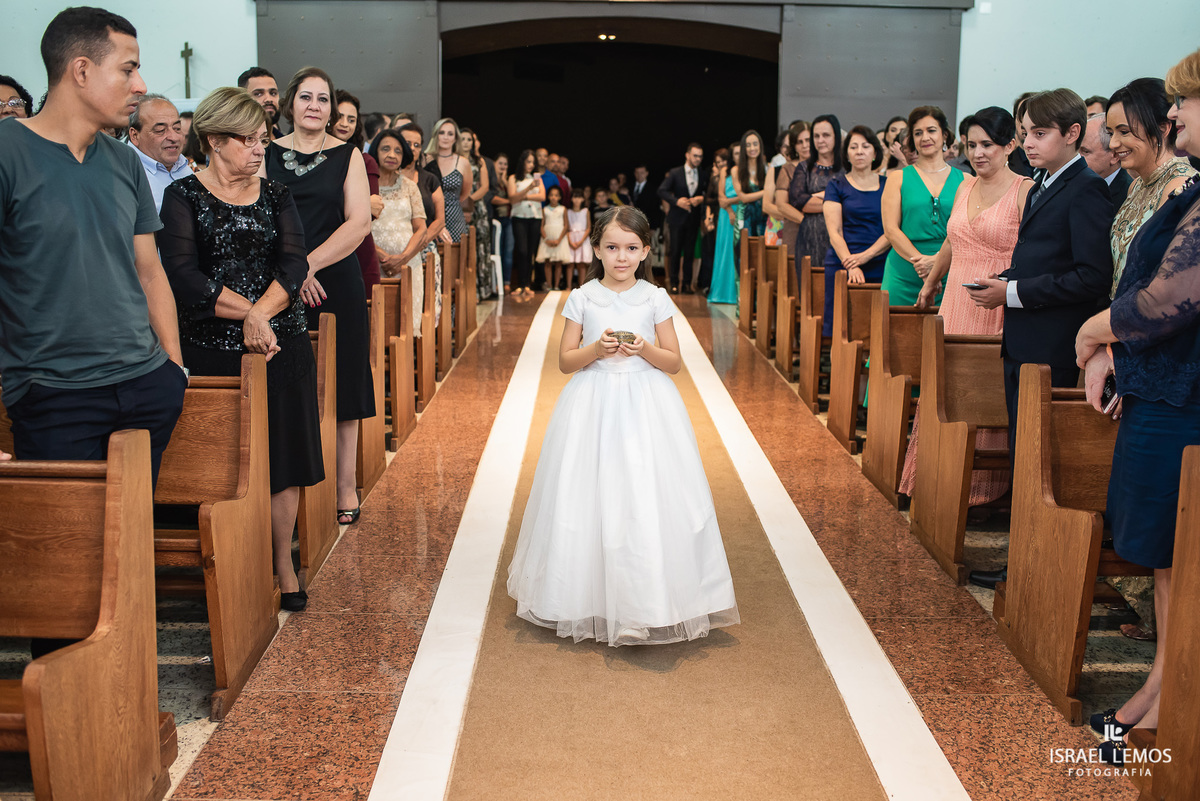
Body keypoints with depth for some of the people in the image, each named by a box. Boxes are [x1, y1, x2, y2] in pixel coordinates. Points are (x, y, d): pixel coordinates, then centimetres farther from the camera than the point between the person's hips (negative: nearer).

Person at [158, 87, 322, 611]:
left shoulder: (276, 196, 12)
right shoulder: (183, 197, 2)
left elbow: (294, 262, -3)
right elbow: (182, 276, -11)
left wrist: (262, 313, -18)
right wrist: (246, 313, -18)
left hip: (282, 342, 3)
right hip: (213, 348, -3)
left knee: (283, 454, 3)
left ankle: (282, 564, 15)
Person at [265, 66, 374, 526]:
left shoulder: (348, 156, 7)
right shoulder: (267, 154, 9)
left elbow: (358, 223, -4)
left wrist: (309, 264, -14)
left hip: (335, 284, -1)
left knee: (340, 385, 3)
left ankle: (345, 488, 12)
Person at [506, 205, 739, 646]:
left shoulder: (655, 298, 3)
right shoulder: (582, 297, 2)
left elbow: (675, 362, 5)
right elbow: (565, 360, 4)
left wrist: (645, 350, -14)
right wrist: (596, 350, -14)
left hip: (645, 408, 0)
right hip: (593, 407, 0)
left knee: (646, 500, -4)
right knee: (591, 499, 1)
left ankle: (647, 603, 7)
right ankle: (590, 598, 16)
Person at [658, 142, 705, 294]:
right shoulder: (675, 172, -1)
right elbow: (662, 191, -5)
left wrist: (702, 199, -13)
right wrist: (676, 201, -17)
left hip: (694, 218, 2)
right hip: (678, 217, -2)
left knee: (689, 252, 4)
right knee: (675, 251, 0)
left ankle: (687, 283, 11)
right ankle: (674, 283, 7)